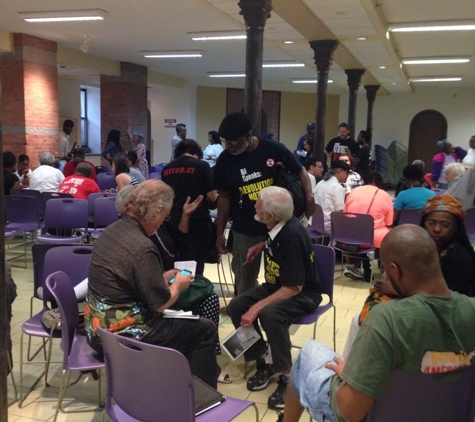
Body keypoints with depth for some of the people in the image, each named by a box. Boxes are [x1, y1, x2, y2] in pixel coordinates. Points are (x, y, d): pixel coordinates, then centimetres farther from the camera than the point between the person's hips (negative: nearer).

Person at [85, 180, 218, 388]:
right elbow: (160, 304, -19)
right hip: (120, 334, -9)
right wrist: (178, 286, 0)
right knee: (205, 329, 2)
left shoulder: (113, 230, 2)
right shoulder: (142, 247, -25)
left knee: (181, 321, 27)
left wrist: (163, 278, 10)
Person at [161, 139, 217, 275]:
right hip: (197, 219, -5)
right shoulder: (201, 165, -5)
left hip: (174, 220, 5)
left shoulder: (167, 168, 9)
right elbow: (212, 196, -7)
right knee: (196, 265, 2)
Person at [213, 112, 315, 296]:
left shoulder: (274, 149, -11)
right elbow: (224, 197, 3)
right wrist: (220, 232, 3)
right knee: (245, 284, 10)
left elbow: (300, 172, 4)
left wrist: (309, 196, -14)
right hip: (245, 231, 1)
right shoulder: (226, 160, -6)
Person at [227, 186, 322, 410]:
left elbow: (294, 287, -29)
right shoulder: (277, 227, -6)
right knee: (236, 306, -9)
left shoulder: (293, 234, -29)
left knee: (269, 314, -36)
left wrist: (256, 308, -31)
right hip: (276, 286, 8)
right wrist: (261, 246, 9)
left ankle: (287, 375, -16)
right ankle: (264, 360, 3)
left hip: (303, 294, -8)